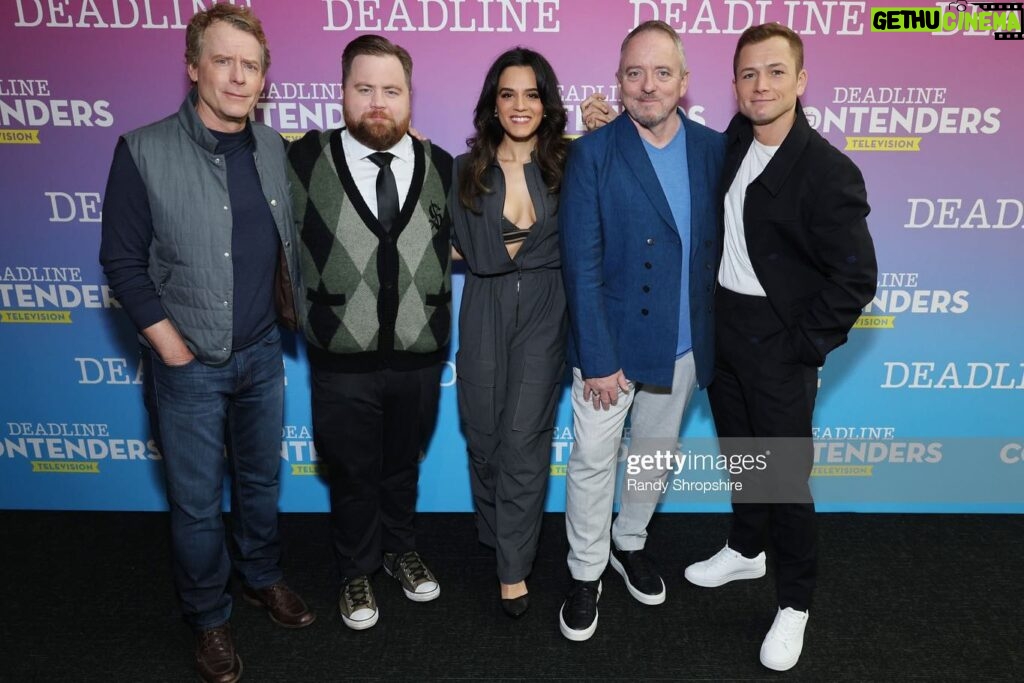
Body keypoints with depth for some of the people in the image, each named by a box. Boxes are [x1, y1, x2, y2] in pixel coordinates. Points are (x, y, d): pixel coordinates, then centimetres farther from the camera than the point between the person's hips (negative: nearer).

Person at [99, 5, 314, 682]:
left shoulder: (273, 147, 1)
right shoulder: (144, 152, -12)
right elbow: (122, 260, -9)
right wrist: (170, 343, -10)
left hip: (262, 352, 4)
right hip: (189, 365, -4)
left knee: (261, 479, 20)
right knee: (197, 503, 11)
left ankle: (263, 576, 43)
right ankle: (210, 618, 33)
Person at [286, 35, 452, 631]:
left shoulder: (442, 167, 0)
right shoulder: (305, 161, -7)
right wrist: (305, 313, -2)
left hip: (420, 359, 2)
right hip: (342, 362, -1)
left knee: (403, 465, 22)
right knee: (352, 475, 17)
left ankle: (400, 549, 47)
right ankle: (357, 571, 41)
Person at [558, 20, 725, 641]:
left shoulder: (713, 149, 0)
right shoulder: (592, 154, -10)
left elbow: (720, 246, 3)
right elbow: (582, 264, -14)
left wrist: (714, 339, 0)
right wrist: (598, 359, -17)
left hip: (683, 346, 4)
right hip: (611, 343, -3)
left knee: (657, 456, 20)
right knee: (593, 462, 8)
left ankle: (630, 543, 45)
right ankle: (586, 572, 30)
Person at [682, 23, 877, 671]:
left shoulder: (829, 171, -19)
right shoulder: (737, 137, 2)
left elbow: (856, 276, -17)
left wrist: (805, 350, -14)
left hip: (778, 342, -6)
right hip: (722, 323, 7)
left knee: (785, 472, 5)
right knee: (738, 448, 21)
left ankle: (795, 602, 26)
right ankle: (746, 550, 44)